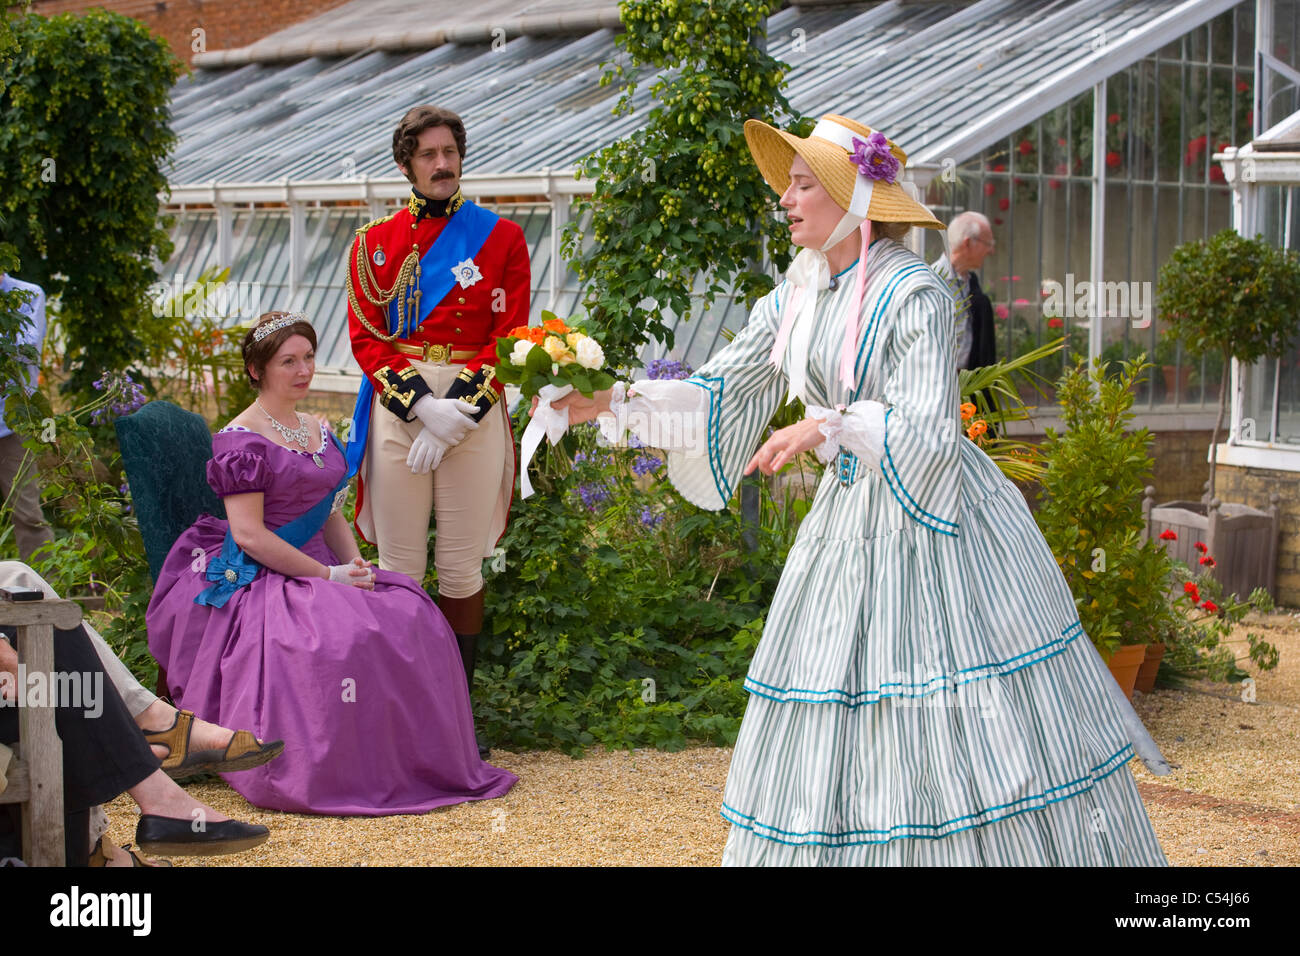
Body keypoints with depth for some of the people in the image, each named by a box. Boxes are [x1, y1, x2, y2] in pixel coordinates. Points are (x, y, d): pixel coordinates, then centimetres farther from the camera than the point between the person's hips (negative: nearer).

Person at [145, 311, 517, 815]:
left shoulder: (318, 432, 17)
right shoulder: (241, 441, -8)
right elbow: (248, 534, -15)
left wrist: (356, 564, -1)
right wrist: (327, 575, -17)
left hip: (317, 571, 8)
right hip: (261, 581, -8)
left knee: (409, 619, -15)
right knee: (341, 637, -33)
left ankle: (409, 763, -10)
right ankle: (333, 773, -19)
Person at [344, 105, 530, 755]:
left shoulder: (501, 238, 7)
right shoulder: (375, 242, 11)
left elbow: (510, 337, 1)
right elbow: (366, 337, 3)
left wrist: (457, 414, -10)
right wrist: (424, 404, -12)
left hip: (475, 406, -1)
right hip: (397, 407, 1)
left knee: (462, 567, 2)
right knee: (399, 567, 1)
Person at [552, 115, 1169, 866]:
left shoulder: (914, 295, -15)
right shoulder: (795, 300, 7)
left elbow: (926, 433, -22)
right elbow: (719, 394, 10)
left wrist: (829, 426, -35)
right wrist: (616, 402, 0)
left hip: (930, 520, -7)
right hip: (847, 517, 7)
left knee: (952, 728, -4)